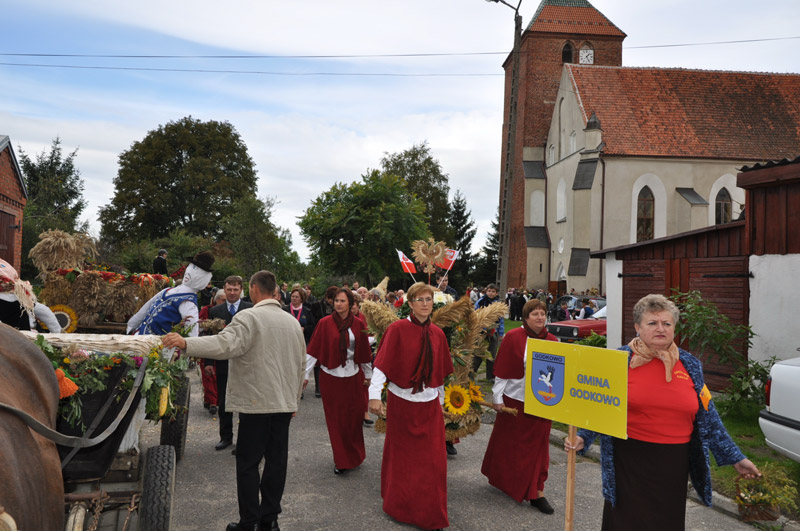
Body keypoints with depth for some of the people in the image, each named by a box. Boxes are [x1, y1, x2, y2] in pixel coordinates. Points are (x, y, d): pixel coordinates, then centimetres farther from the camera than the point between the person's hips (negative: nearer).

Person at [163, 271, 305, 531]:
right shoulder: (293, 322, 9)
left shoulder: (249, 317, -11)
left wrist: (185, 343, -30)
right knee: (276, 461, 11)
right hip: (285, 403, 6)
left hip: (257, 402, -6)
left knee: (248, 463, 5)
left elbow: (225, 344, -28)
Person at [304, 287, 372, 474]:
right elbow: (313, 350, -4)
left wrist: (368, 375, 14)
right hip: (331, 377, -1)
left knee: (354, 418, 7)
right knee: (336, 420, 4)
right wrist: (305, 374, -6)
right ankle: (341, 461, 16)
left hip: (353, 377, 1)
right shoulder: (325, 323, -5)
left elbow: (364, 353, 9)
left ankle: (354, 456, 28)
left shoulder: (358, 325, 1)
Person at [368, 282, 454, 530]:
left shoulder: (437, 334, 3)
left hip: (429, 403, 4)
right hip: (401, 401, -3)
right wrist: (374, 395, -26)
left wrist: (441, 400, 17)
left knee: (433, 461, 6)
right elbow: (382, 363, -17)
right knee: (401, 456, 13)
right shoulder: (397, 329, -12)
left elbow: (441, 371, 12)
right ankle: (399, 504, 34)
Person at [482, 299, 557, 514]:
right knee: (509, 442, 12)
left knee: (538, 445, 7)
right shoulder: (513, 338, -9)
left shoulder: (552, 341, 3)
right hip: (515, 400, -3)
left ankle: (536, 491, 15)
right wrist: (497, 397, -8)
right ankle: (503, 479, 35)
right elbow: (502, 370, -8)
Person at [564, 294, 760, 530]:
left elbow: (707, 416, 12)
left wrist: (735, 457, 13)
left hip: (673, 465, 3)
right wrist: (582, 438, -13)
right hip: (629, 460, -3)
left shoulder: (690, 365, 6)